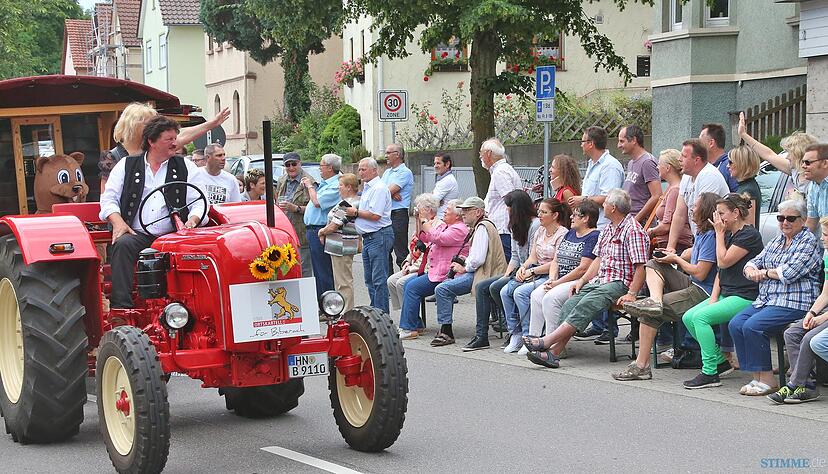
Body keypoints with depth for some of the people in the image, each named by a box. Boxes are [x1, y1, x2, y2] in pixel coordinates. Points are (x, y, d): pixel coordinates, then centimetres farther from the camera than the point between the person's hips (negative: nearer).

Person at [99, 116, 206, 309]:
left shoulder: (185, 167, 16)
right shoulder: (127, 165, 16)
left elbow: (198, 202, 10)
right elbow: (109, 198, 12)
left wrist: (192, 221, -12)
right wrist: (118, 221, -8)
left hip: (172, 236, 0)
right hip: (137, 234, 0)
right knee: (122, 244, -32)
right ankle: (121, 306, -35)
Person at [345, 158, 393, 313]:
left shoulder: (379, 188, -13)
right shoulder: (367, 188, 19)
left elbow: (375, 215, -21)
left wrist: (356, 213, -9)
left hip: (379, 237, -11)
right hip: (368, 237, 11)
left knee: (379, 279, -9)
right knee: (369, 279, 13)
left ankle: (381, 313, -8)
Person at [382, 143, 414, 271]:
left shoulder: (405, 172, -9)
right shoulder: (387, 172, 19)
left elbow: (388, 191, -16)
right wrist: (392, 193, -10)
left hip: (398, 214, -9)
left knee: (401, 251, -7)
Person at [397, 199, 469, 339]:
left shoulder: (459, 229, -12)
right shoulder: (443, 226, 20)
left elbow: (437, 238, -24)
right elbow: (423, 238, 21)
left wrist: (424, 221, -14)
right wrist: (419, 220, 8)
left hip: (444, 275, -10)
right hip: (435, 271, 10)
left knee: (412, 287, -15)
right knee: (408, 283, 4)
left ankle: (409, 329, -12)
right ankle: (416, 325, 6)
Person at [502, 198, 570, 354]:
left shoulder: (562, 234, -9)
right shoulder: (540, 231, 18)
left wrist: (531, 271, -15)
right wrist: (523, 268, -4)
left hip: (552, 276, -8)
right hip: (536, 274, 8)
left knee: (520, 292, -29)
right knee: (505, 291, -13)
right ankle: (515, 334, -9)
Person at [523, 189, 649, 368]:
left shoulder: (633, 230, -9)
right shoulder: (608, 229, 20)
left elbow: (640, 266, -15)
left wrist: (631, 294, -22)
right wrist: (582, 280, 9)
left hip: (620, 283, -8)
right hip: (600, 280, 8)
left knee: (585, 306, -28)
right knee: (570, 304, -15)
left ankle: (547, 341, -32)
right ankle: (555, 352, -26)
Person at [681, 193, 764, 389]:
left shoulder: (749, 235, -12)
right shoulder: (729, 234, 18)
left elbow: (723, 262, -17)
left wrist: (719, 233, -7)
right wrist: (714, 297, 3)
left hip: (745, 297, -10)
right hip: (726, 293, 10)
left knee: (701, 316, -25)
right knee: (688, 317, -3)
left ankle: (710, 373, -21)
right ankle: (721, 362, 6)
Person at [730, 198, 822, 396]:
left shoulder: (808, 242, -5)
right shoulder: (776, 241, 21)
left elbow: (790, 272, -17)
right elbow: (755, 261, 19)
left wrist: (764, 272, -3)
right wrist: (751, 270, -5)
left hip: (794, 304, -8)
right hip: (766, 300, 8)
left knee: (752, 326, -26)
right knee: (736, 324, -12)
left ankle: (767, 380, -17)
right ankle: (757, 377, -10)